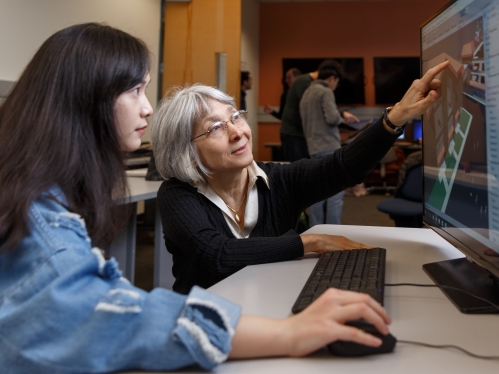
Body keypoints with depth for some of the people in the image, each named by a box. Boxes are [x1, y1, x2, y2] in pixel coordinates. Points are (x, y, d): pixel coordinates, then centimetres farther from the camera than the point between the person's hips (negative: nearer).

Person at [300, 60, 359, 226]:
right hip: (329, 148, -8)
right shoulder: (325, 92, -7)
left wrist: (343, 119, 26)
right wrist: (342, 119, 2)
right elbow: (332, 118, -20)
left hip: (314, 149, 8)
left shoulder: (306, 94, 19)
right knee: (335, 193, -3)